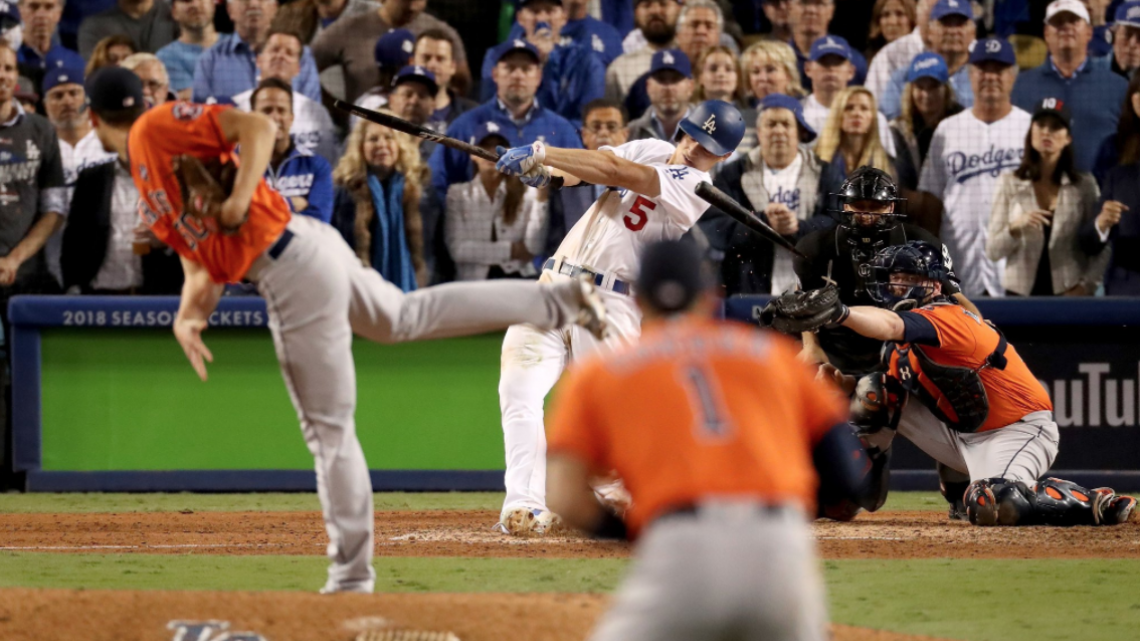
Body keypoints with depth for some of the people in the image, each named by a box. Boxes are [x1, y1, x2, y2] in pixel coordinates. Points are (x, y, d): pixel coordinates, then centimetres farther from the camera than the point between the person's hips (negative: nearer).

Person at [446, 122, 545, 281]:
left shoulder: (526, 192, 8)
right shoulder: (458, 194, 8)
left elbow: (533, 247, -6)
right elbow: (457, 249, -4)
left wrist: (541, 198, -15)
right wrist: (510, 250, -3)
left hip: (518, 279, 0)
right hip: (474, 283, 0)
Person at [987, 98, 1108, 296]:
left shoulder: (1084, 185, 2)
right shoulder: (1010, 183, 3)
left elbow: (1099, 250, 2)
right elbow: (992, 251, 1)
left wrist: (1085, 286, -12)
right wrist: (1015, 228, -17)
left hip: (1069, 295, -1)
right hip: (1020, 294, 1)